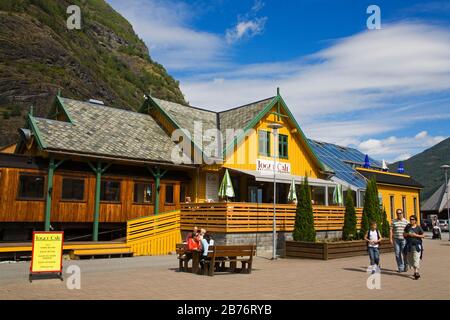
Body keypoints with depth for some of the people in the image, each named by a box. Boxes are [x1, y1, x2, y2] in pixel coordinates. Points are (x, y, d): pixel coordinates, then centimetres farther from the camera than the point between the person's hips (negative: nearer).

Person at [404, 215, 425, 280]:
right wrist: (408, 234, -9)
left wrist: (416, 235, -13)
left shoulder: (418, 227, -2)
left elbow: (423, 235, 0)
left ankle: (416, 273, -16)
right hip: (409, 245, 4)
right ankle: (416, 271, 26)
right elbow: (404, 234, 11)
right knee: (410, 259, 8)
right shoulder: (408, 227, 8)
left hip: (416, 245, -4)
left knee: (416, 259, -12)